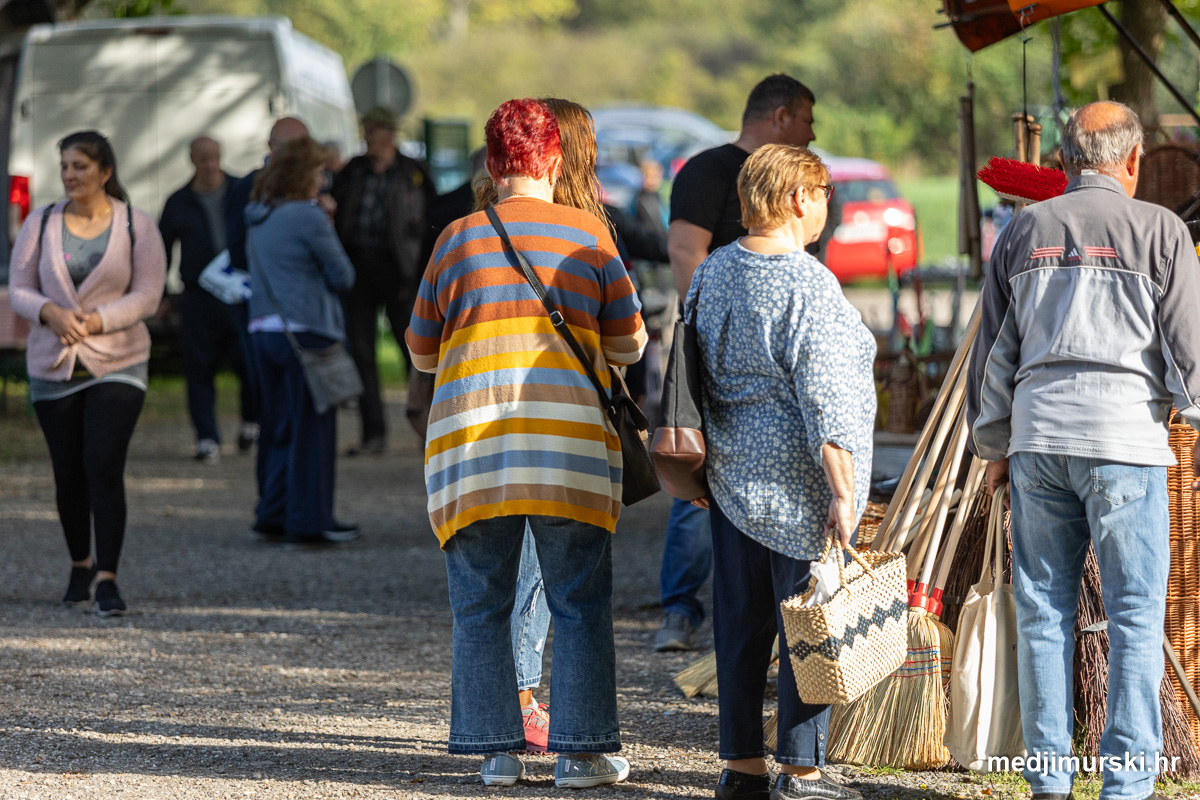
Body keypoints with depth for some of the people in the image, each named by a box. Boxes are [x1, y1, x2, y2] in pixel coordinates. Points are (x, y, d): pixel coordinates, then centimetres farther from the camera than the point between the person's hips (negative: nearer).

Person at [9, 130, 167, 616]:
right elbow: (19, 290, 2)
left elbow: (147, 295, -6)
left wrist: (96, 320, -19)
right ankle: (80, 564, 30)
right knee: (68, 475, 9)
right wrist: (50, 312, -18)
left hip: (117, 363, -3)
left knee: (104, 467, -15)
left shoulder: (137, 227, -2)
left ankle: (107, 578, -16)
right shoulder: (40, 224, 4)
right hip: (53, 366, 3)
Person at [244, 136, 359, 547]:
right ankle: (309, 521, 2)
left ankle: (273, 516, 15)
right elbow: (343, 276, -7)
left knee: (280, 426, 15)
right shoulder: (308, 217, -12)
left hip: (263, 329, 8)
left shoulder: (257, 217, 12)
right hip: (305, 330, -8)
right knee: (312, 428, 0)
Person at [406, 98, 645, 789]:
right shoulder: (588, 234, 4)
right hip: (571, 440, -1)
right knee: (581, 605, 5)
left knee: (481, 606, 8)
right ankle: (581, 751, 4)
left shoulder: (457, 239, 7)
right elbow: (629, 344, 12)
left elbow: (421, 352, 15)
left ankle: (499, 750, 7)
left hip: (471, 440, 1)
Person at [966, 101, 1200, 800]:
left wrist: (994, 446, 22)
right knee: (1135, 614, 1)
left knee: (1044, 611, 8)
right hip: (1126, 438, -4)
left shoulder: (1022, 232, 10)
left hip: (1038, 439, 4)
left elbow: (994, 350, 14)